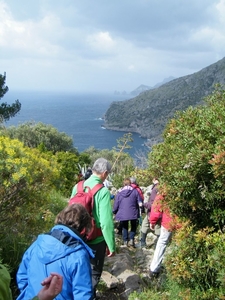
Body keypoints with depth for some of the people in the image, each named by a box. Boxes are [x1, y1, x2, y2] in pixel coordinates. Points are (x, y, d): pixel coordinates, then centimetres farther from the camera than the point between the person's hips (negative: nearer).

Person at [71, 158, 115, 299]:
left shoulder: (77, 187, -4)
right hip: (96, 240, -6)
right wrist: (111, 246, -13)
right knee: (94, 273, 16)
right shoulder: (103, 191, -21)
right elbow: (106, 222, -24)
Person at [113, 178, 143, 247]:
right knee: (133, 226, 18)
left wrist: (114, 212, 18)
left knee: (124, 227, 19)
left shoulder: (119, 192, -1)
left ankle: (125, 241, 17)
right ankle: (131, 239, 1)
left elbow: (116, 205, 2)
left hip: (122, 214, 1)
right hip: (133, 214, -1)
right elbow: (140, 202, -4)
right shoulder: (135, 191, -5)